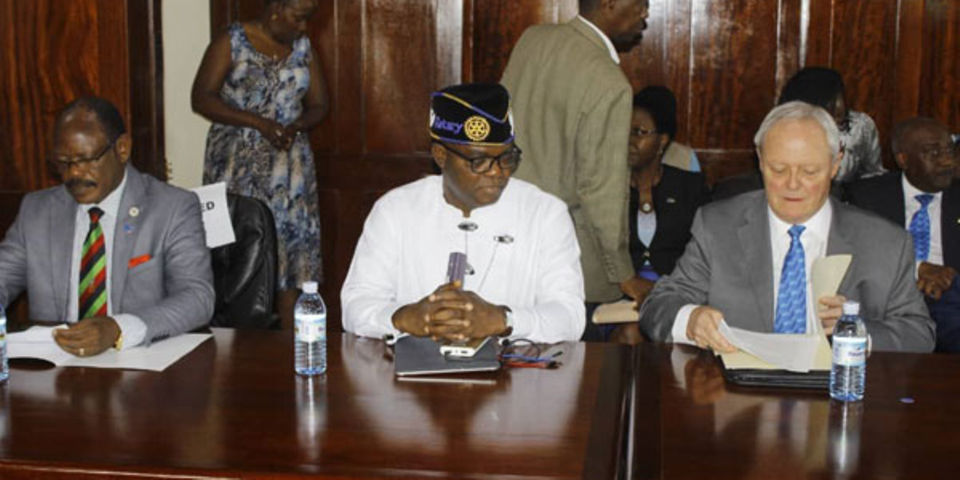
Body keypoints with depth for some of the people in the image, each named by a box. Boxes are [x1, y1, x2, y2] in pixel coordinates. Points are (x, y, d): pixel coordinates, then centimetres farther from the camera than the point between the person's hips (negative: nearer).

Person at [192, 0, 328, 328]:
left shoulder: (302, 48, 12)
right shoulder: (232, 43, -1)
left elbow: (319, 105, 14)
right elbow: (201, 99, -7)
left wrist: (295, 127, -9)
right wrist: (259, 123, -17)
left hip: (290, 164, 4)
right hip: (237, 164, -3)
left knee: (291, 247, -3)